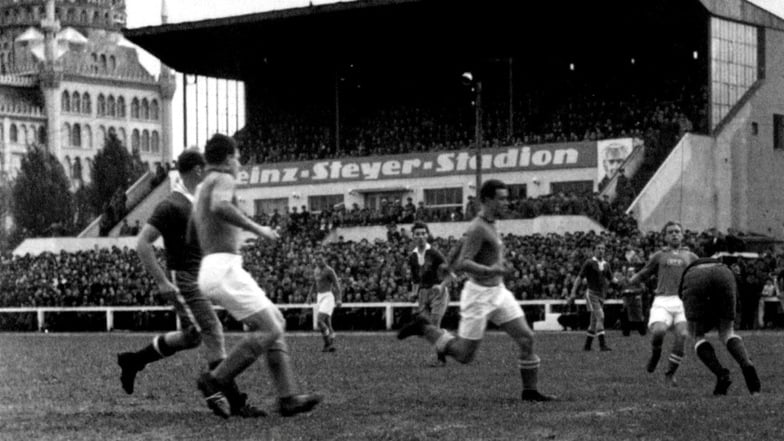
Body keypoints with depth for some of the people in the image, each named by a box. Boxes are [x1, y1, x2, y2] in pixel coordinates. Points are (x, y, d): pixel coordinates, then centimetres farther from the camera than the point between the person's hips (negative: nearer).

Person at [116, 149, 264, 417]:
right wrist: (161, 282, -21)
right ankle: (236, 402, -13)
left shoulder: (196, 203, 13)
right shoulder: (171, 206, -15)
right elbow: (142, 244, -17)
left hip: (199, 281, 10)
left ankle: (132, 362, 32)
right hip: (184, 281, -10)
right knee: (213, 334, -13)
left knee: (191, 337, 18)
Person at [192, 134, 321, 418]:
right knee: (269, 331, -11)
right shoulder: (223, 179, -5)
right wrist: (257, 229, -21)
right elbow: (220, 207, -29)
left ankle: (288, 397, 4)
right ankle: (215, 381, -9)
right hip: (225, 269, -10)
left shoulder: (202, 191, 25)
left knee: (276, 323, 10)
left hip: (211, 271, 10)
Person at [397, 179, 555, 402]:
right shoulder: (478, 228, -18)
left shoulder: (488, 224, 11)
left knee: (526, 338, -2)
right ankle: (423, 328, 16)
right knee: (464, 355, 1)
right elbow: (462, 264, -26)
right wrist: (491, 270, -35)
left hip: (498, 292, 9)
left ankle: (530, 391, 6)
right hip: (479, 294, -9)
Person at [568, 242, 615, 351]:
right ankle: (602, 344, -23)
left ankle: (587, 345, 17)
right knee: (600, 317, -19)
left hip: (601, 295, 6)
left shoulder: (606, 264, 13)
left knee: (595, 320, 9)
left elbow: (611, 279, 19)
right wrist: (573, 293, -11)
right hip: (592, 293, -6)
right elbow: (580, 278, -5)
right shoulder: (589, 263, -4)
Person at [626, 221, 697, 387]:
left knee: (682, 335, -22)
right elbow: (641, 275, 20)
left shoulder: (690, 257, 23)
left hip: (683, 301, 1)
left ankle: (670, 374, -6)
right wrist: (628, 281, 0)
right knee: (658, 330, -28)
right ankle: (655, 353, 7)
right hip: (662, 301, -1)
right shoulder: (659, 256, 19)